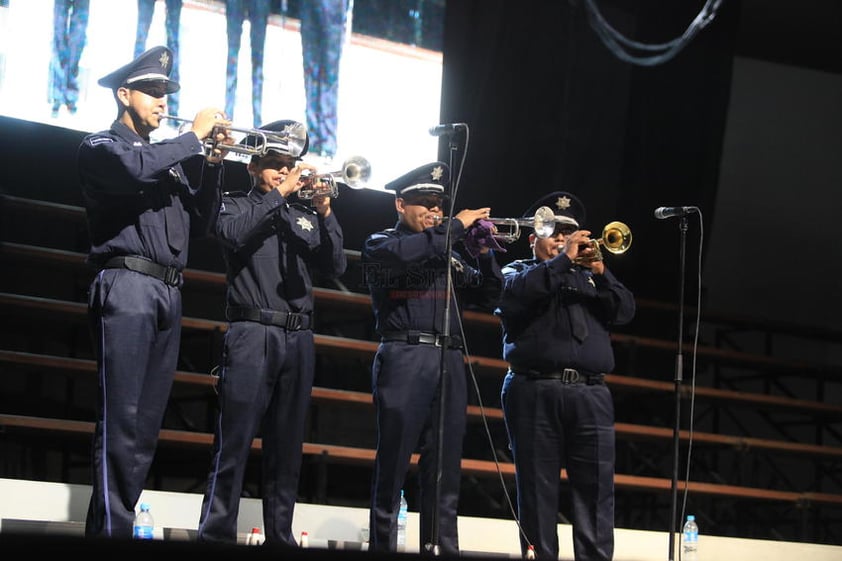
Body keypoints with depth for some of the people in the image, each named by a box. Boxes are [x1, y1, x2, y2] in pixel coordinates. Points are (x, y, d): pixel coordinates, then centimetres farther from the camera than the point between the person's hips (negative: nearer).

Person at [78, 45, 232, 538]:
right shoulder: (101, 146, 4)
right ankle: (110, 529, -15)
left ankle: (117, 523, 6)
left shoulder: (169, 159, 24)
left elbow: (200, 223, 18)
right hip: (127, 286, -7)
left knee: (148, 425, 4)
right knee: (121, 420, -13)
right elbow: (135, 168, -20)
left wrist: (214, 164, 6)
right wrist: (195, 136, -10)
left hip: (169, 294, 7)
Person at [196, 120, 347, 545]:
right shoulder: (235, 205, 11)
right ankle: (216, 534, -11)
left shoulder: (303, 217, 20)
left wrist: (325, 214, -7)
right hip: (252, 334, -4)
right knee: (235, 441, -11)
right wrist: (279, 193, -10)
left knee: (287, 446, 5)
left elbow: (334, 267, 7)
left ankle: (280, 537, 8)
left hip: (299, 338, 4)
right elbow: (236, 234, -13)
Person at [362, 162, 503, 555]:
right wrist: (456, 226, -10)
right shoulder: (380, 243, 7)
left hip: (449, 362, 5)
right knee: (393, 464, -5)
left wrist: (484, 252, 3)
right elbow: (404, 253, -17)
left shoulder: (447, 255, 23)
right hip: (405, 358, -5)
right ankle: (383, 545, -2)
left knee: (445, 470, 2)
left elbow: (491, 296, 18)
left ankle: (443, 548, 3)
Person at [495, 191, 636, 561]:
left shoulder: (588, 278, 26)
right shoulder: (517, 270, 17)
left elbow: (625, 311, 10)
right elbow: (517, 292, -8)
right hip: (535, 393, -3)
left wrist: (601, 273, -3)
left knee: (597, 489, -6)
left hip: (591, 395, 3)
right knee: (538, 486, -4)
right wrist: (562, 260, -8)